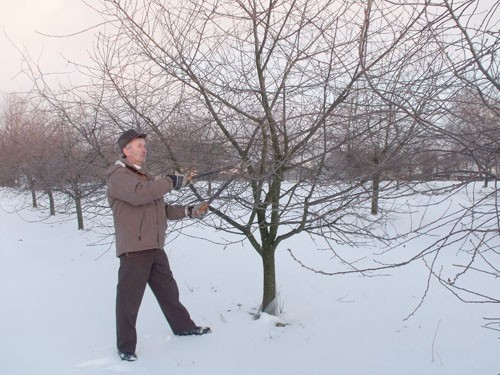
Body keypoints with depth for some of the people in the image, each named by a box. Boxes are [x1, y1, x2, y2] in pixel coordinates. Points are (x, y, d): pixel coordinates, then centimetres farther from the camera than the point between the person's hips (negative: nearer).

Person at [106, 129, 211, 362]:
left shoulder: (145, 176, 21)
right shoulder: (118, 175, -9)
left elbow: (161, 209, 23)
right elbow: (138, 194, -31)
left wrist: (189, 211, 12)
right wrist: (171, 182, -23)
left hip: (155, 247, 9)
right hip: (134, 248, -8)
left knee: (168, 290, 20)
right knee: (129, 297, 0)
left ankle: (184, 326, 35)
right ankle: (126, 346, 14)